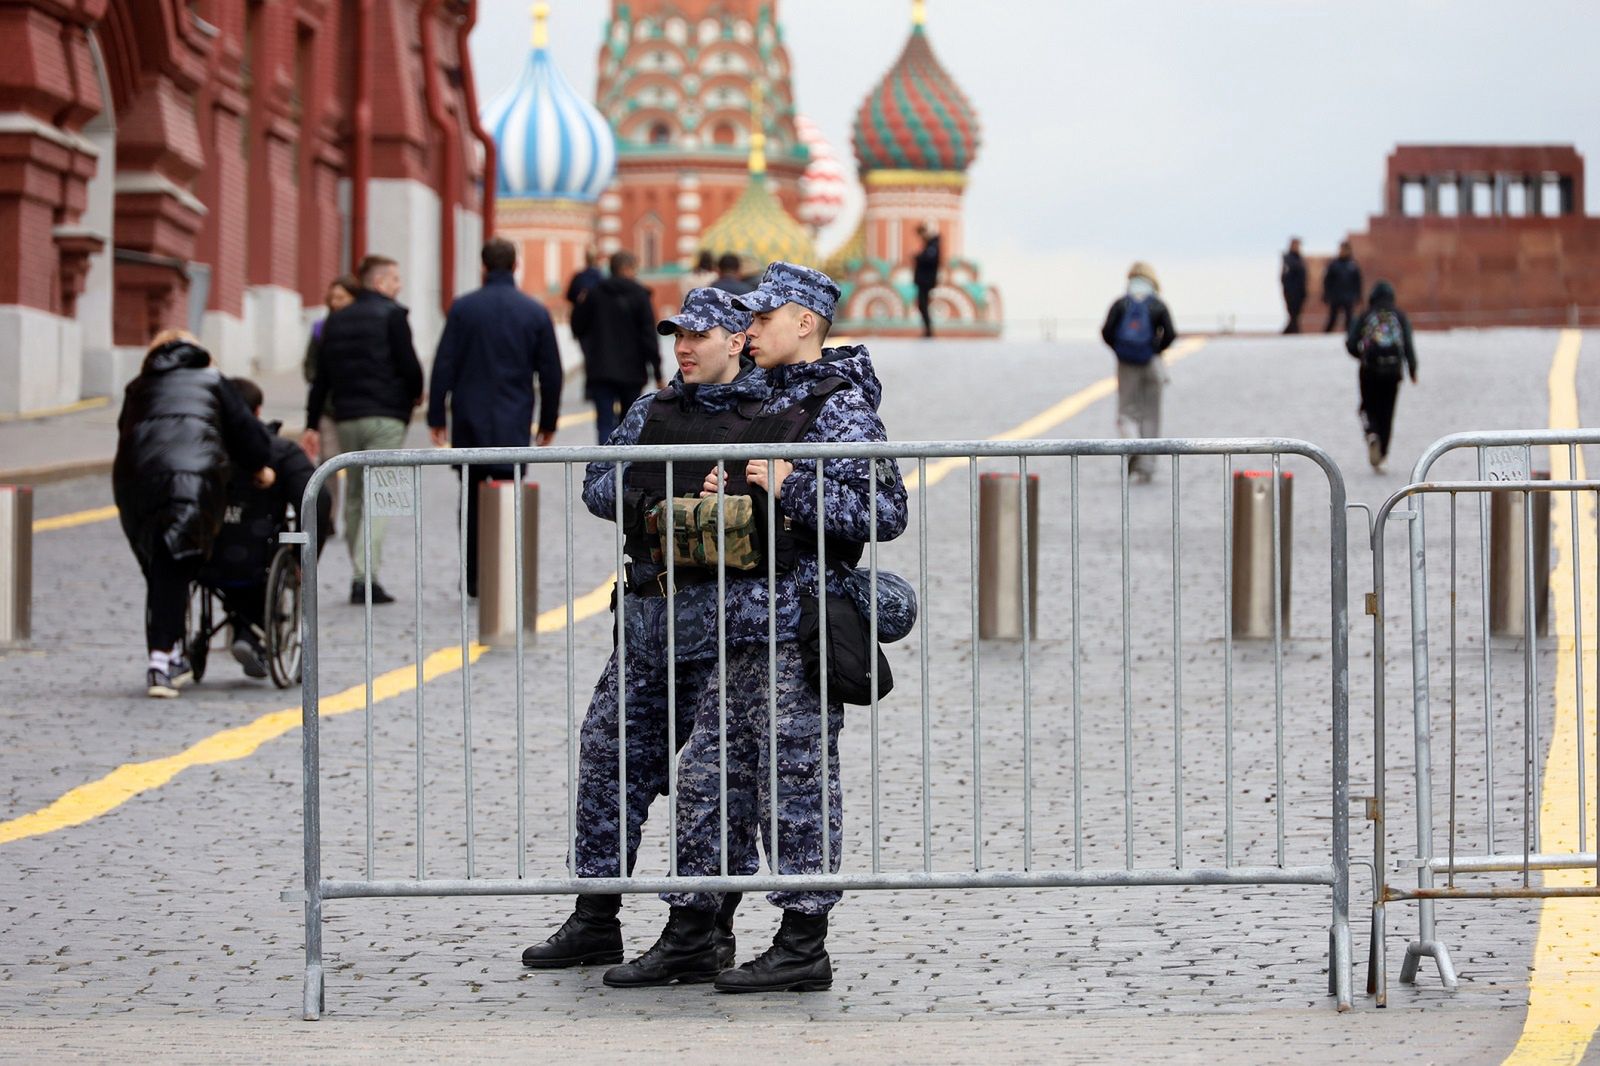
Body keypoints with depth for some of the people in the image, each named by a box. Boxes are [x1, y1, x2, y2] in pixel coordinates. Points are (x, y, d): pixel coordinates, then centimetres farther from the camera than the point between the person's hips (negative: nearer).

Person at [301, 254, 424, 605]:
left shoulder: (336, 320, 13)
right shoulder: (391, 316, -5)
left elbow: (321, 375, 12)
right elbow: (409, 364, -10)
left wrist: (311, 424, 13)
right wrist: (416, 393, 12)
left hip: (345, 418, 6)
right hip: (385, 417, -6)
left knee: (353, 496, 13)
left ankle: (360, 575, 14)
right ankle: (366, 576, -18)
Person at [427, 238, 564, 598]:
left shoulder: (463, 308, -3)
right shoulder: (535, 312, 1)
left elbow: (444, 365, -3)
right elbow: (551, 372, 5)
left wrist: (436, 416, 3)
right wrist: (548, 422, 15)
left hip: (469, 420, 0)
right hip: (513, 424, 0)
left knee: (473, 500, 10)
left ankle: (474, 579, 11)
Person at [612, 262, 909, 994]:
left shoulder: (844, 406, -9)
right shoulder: (770, 402, 19)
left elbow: (884, 513, -17)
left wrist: (790, 487, -20)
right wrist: (727, 492, 10)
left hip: (799, 627, -9)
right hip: (742, 624, 9)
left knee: (795, 781, -4)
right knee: (708, 776, 9)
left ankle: (803, 949, 3)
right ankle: (688, 937, 15)